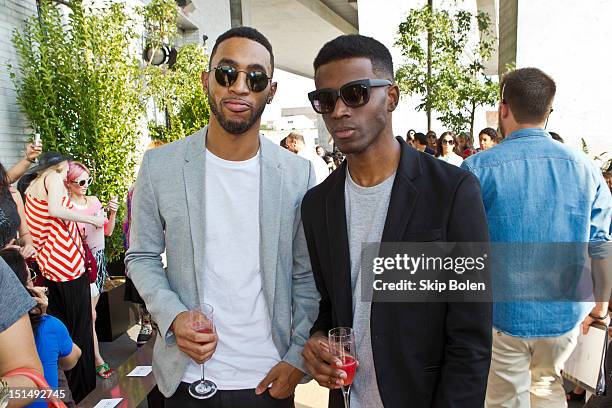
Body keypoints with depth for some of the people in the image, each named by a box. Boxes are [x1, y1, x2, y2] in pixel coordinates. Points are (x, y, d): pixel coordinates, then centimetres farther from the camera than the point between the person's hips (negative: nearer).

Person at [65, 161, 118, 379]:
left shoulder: (94, 201, 7)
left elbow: (108, 232, 10)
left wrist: (112, 214, -5)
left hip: (98, 258, 6)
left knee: (89, 310, 13)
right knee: (89, 314, -1)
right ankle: (97, 359, 9)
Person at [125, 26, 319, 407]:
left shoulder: (298, 174, -9)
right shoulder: (160, 165, -8)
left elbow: (307, 275, -3)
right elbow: (142, 256, 1)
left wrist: (298, 359, -8)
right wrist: (173, 316, -15)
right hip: (186, 375, 1)